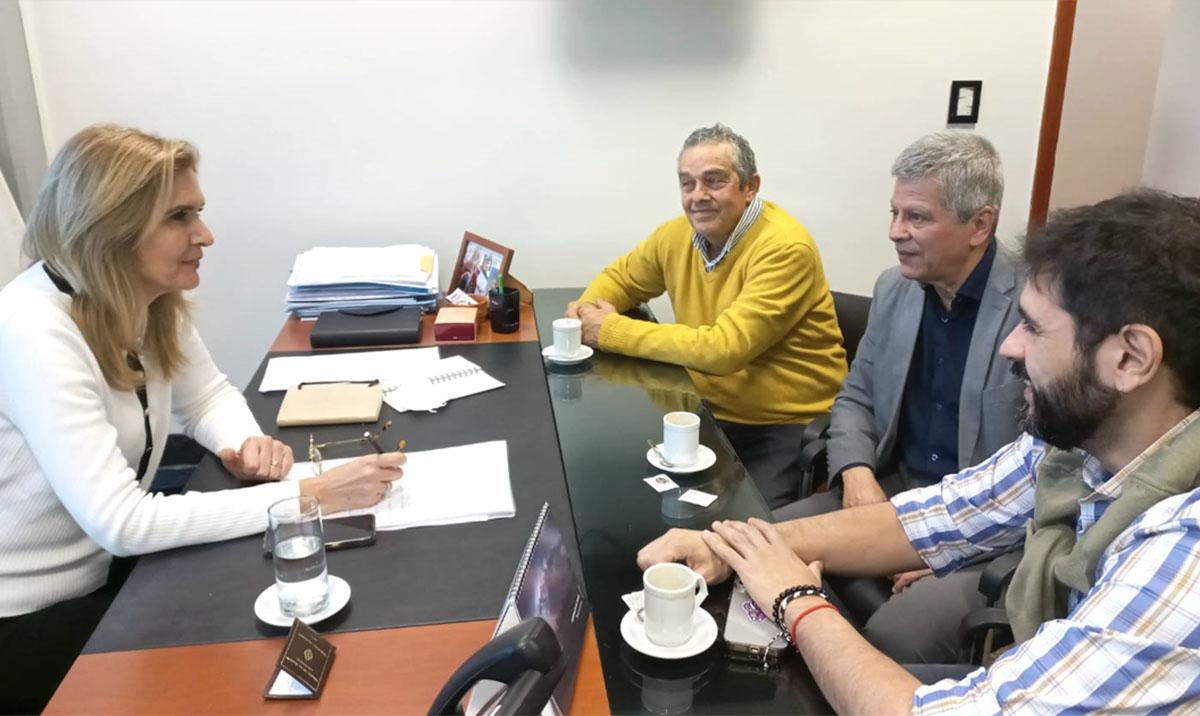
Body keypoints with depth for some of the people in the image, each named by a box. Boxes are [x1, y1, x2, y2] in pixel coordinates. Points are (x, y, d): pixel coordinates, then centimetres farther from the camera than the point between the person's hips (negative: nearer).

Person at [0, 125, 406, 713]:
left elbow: (207, 397, 11)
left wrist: (243, 443, -14)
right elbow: (122, 524, -34)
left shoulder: (148, 302, -5)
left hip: (97, 573, 7)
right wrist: (309, 496, -34)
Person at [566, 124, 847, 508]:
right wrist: (586, 308, -4)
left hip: (787, 429, -6)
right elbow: (621, 276, 20)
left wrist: (612, 330, -21)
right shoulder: (678, 234, 1)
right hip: (709, 414, 6)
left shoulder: (785, 249, -20)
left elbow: (724, 349, -27)